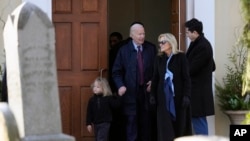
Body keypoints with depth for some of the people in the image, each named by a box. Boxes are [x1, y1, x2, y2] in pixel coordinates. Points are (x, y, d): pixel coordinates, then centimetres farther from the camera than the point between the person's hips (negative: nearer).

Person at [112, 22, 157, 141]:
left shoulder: (151, 48, 4)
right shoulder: (124, 50, 1)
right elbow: (116, 72, 3)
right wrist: (120, 86, -12)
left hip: (147, 92, 2)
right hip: (131, 94, -1)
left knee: (147, 125, 6)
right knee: (131, 125, -1)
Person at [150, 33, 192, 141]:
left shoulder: (181, 57, -4)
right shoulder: (159, 58, 6)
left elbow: (186, 78, -8)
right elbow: (155, 78, 8)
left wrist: (186, 96, -14)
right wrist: (153, 95, 2)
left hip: (178, 96, -3)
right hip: (163, 96, 3)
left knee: (180, 125, 3)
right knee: (165, 127, -2)